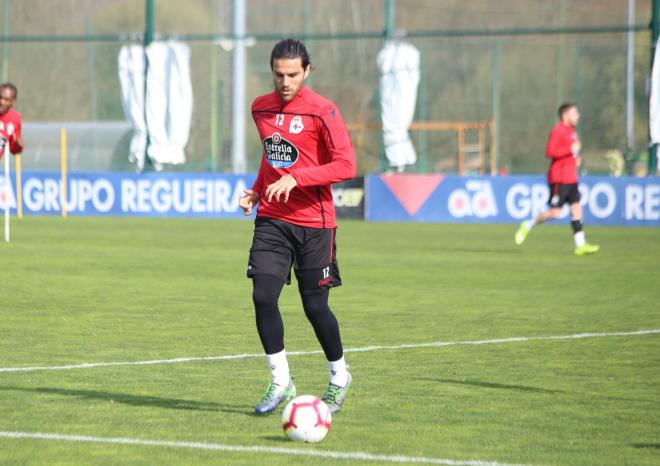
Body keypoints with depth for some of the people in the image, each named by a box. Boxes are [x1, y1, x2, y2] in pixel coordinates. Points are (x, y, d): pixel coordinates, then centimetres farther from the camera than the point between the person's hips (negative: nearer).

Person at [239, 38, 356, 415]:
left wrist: (295, 178, -23)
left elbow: (346, 165, -17)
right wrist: (257, 190, 9)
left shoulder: (322, 111, -10)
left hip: (313, 222, -4)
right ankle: (281, 382, 0)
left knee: (315, 306, 2)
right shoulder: (261, 108, 8)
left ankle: (339, 376, 26)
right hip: (271, 219, 4)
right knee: (263, 296, -11)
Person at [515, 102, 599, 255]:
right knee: (555, 212, -8)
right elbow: (550, 152, -22)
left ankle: (580, 245, -1)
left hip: (570, 178, 9)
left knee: (577, 208, 1)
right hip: (559, 179, -9)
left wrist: (575, 159, 14)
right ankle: (527, 226, 11)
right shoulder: (558, 131, -13)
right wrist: (571, 149, -23)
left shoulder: (570, 131, 17)